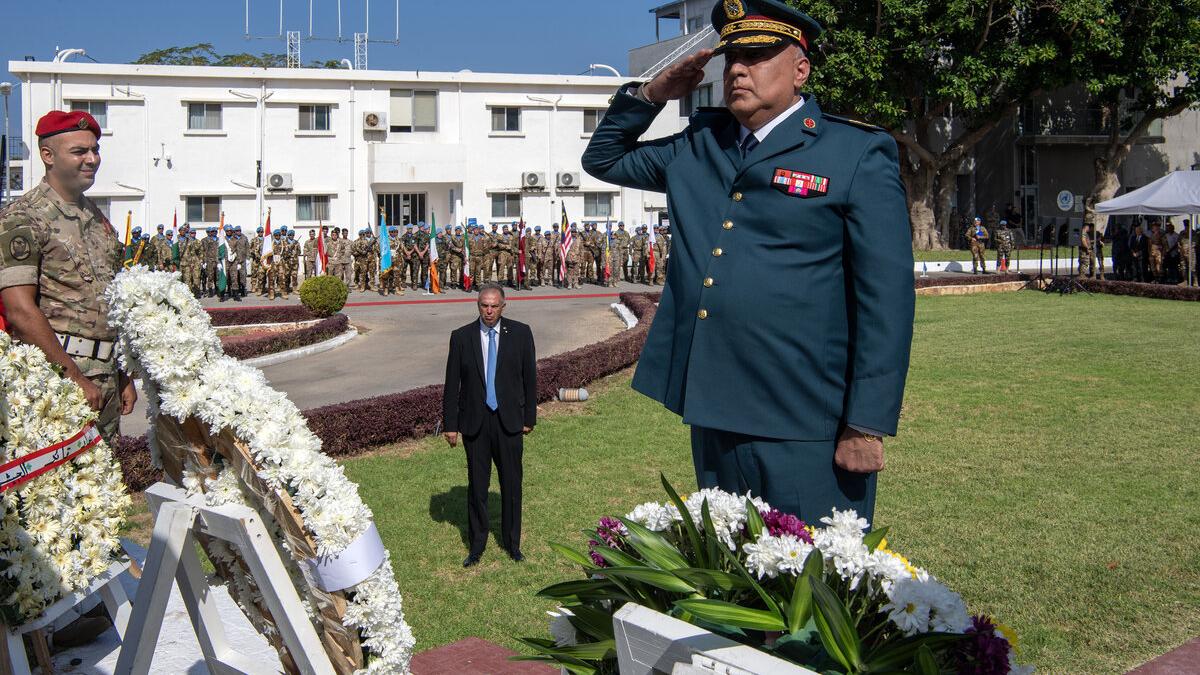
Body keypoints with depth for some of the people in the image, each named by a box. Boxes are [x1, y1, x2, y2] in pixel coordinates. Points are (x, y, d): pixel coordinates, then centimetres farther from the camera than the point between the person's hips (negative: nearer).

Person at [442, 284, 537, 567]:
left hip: (509, 420, 0)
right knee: (477, 484, 8)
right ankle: (477, 544, 22)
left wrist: (529, 417, 3)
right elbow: (452, 384, 1)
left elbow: (530, 377, 4)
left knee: (511, 483, 9)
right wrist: (450, 424, 0)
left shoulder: (520, 333, -2)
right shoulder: (461, 337, -2)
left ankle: (512, 542, 24)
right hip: (475, 422, 0)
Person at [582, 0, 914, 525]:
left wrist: (868, 425, -12)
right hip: (714, 418, 6)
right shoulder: (697, 146, 13)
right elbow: (603, 159, 27)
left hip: (805, 432, -6)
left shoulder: (859, 153, -4)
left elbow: (885, 297, -8)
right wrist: (651, 94, 9)